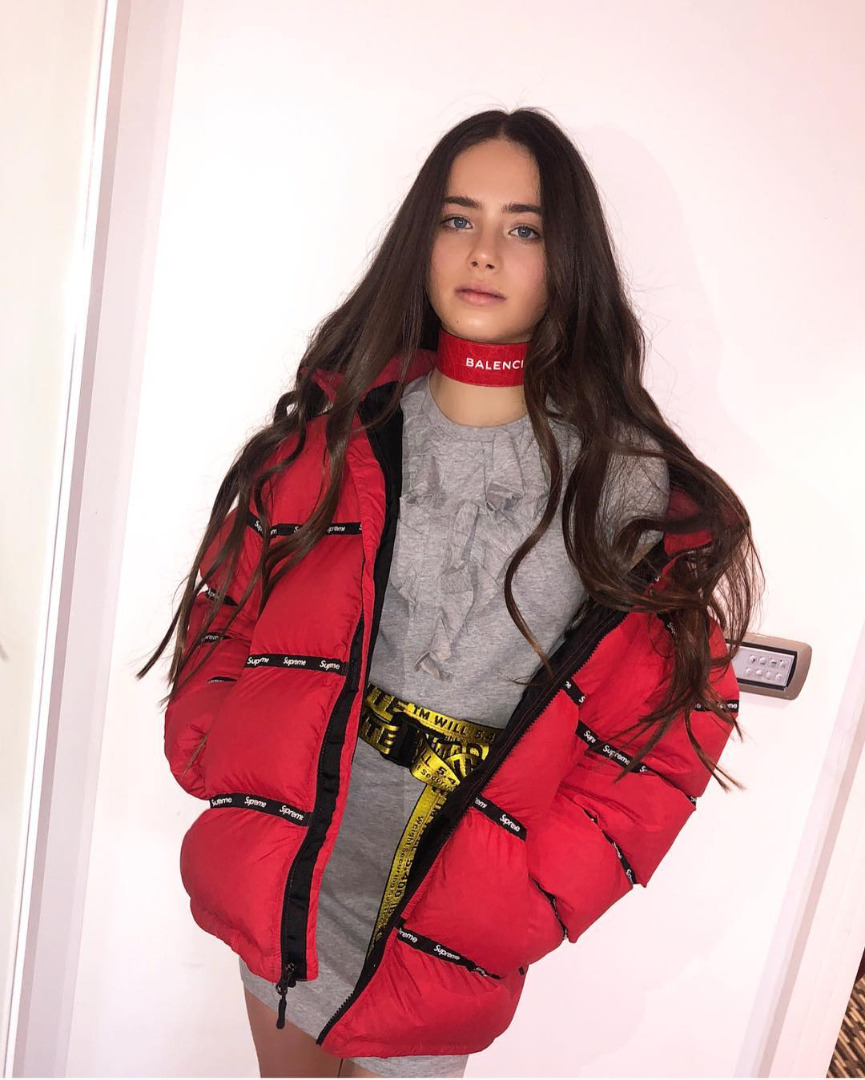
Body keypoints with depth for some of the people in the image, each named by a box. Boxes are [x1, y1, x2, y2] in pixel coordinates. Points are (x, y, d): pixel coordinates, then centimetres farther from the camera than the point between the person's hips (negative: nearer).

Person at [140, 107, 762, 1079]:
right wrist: (229, 768, -9)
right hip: (295, 844, 3)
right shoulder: (346, 424, -2)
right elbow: (230, 606, 2)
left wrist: (539, 891, -13)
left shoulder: (623, 475, -10)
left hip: (466, 867, -2)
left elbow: (671, 707, -7)